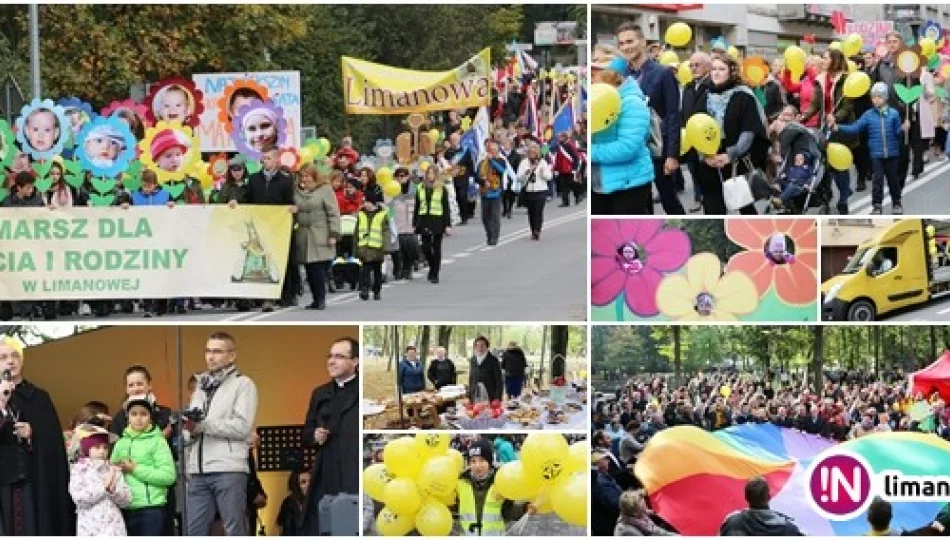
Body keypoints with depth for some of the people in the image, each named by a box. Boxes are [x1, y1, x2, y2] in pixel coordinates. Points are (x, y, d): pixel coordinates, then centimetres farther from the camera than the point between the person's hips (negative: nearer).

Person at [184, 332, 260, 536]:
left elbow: (243, 427, -10)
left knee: (235, 531, -4)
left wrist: (202, 425, -10)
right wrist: (189, 431, -3)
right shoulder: (201, 387, 22)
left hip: (229, 470, -6)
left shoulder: (243, 384, 3)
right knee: (194, 531, 2)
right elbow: (189, 432, 21)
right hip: (198, 472, 6)